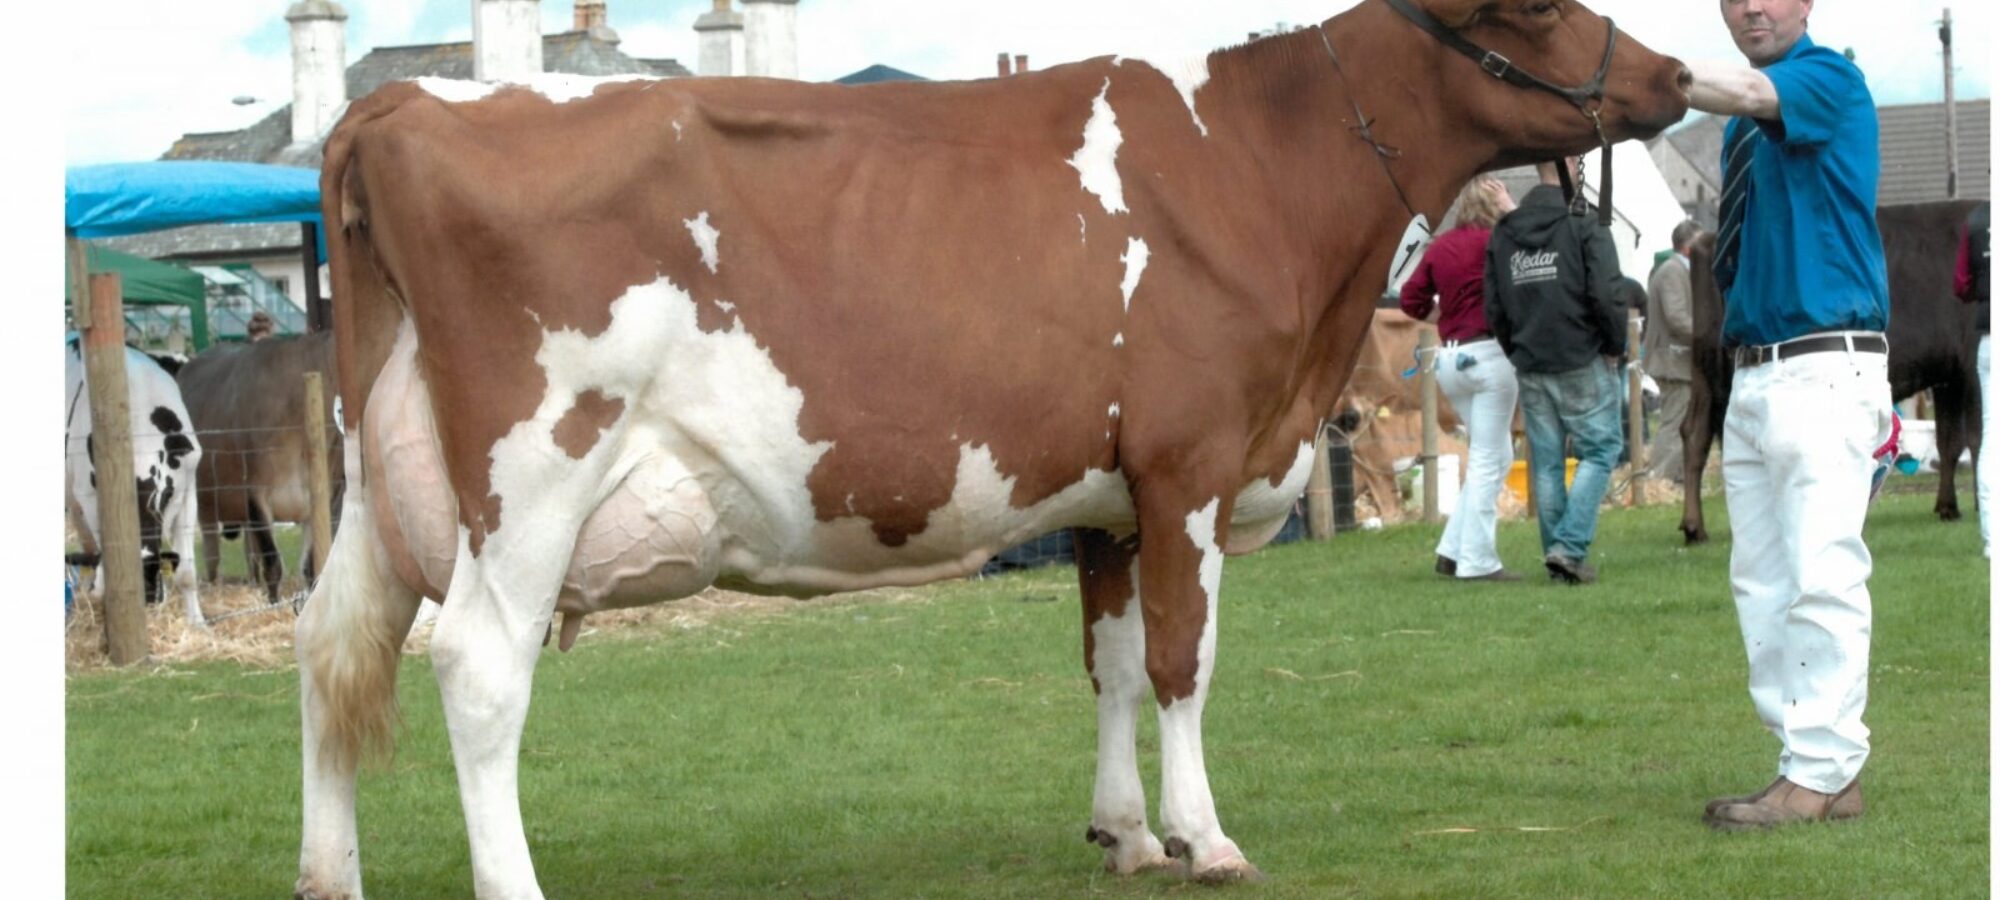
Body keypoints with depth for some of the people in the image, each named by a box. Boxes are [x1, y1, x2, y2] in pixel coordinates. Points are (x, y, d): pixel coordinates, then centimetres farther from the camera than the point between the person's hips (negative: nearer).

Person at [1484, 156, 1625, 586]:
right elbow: (1607, 296, -15)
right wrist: (1615, 348, -1)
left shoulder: (1503, 232, 9)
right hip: (1582, 361, -5)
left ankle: (1557, 552, 12)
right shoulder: (1584, 224, -9)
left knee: (1545, 461, 10)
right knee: (1600, 449, 2)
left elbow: (1494, 309, 9)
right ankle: (1570, 546, -10)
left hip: (1530, 367, 5)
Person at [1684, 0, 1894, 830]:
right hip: (1752, 376, 9)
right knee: (1761, 584, 7)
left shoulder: (1829, 78, -6)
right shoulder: (1744, 122, 17)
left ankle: (1821, 776, -9)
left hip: (1824, 370, -9)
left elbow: (1748, 92, -26)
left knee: (1822, 574, -10)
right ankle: (1814, 764, 12)